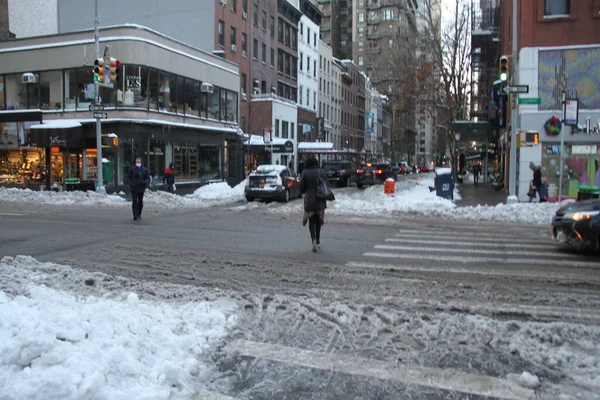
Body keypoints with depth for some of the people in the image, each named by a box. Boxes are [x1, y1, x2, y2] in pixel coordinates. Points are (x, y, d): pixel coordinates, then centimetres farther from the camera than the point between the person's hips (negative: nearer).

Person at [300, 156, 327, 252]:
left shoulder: (305, 173, -6)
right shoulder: (321, 172, 0)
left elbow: (301, 188, -5)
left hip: (309, 200, -2)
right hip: (320, 200, 2)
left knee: (312, 221, 3)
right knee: (318, 220, 17)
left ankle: (314, 240, -17)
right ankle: (317, 241, 25)